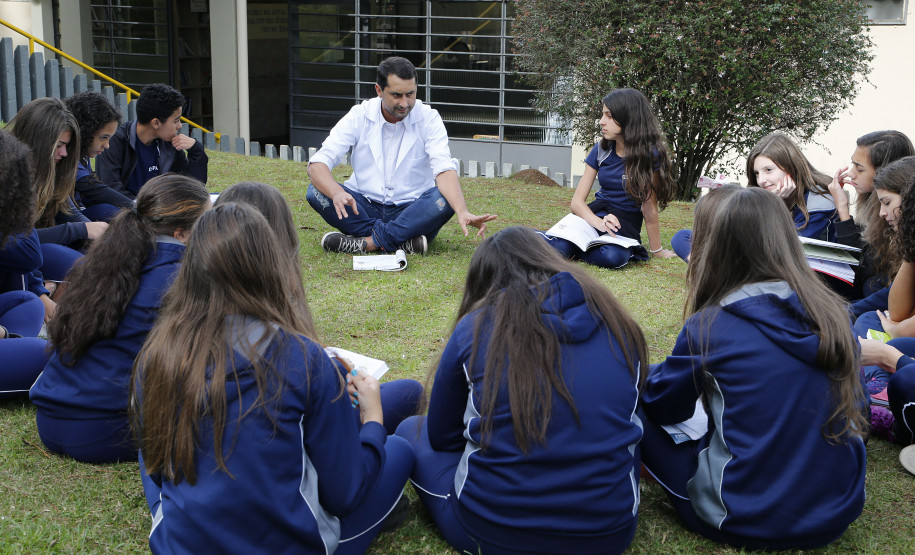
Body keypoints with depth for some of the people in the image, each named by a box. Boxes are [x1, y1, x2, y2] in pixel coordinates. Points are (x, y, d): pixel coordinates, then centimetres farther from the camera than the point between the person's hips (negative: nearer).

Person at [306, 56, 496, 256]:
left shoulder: (428, 118, -7)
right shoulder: (359, 116, -6)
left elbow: (444, 169, -22)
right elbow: (317, 164, -14)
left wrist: (462, 212, -42)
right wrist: (337, 193, -37)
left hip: (412, 209, -1)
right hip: (365, 207, 1)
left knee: (444, 199, -31)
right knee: (316, 192, -25)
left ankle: (366, 242, -28)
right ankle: (405, 240, -28)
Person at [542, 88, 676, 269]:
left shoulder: (649, 155, -9)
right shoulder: (601, 150, 4)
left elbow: (649, 205, -8)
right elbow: (577, 201, 0)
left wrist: (656, 250, -6)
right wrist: (599, 222, -20)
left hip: (626, 224, -1)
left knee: (613, 257, -38)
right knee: (559, 248, -33)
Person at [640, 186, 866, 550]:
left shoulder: (709, 326, -13)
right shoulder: (835, 315, -2)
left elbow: (663, 407, 3)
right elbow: (856, 411, 12)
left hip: (746, 522, -4)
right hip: (839, 516, 5)